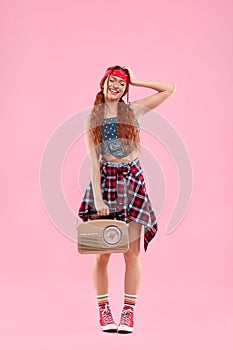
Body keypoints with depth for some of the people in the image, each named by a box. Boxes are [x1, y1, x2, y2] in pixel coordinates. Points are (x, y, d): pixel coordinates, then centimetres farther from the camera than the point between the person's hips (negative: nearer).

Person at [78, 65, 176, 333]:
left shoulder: (134, 110, 8)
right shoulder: (93, 118, 6)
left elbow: (169, 88, 12)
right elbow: (93, 160, -2)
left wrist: (134, 81, 10)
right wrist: (97, 197, -11)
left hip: (132, 181, 1)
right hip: (104, 181, 0)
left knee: (132, 253, -1)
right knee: (102, 253, 1)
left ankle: (128, 312, 5)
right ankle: (103, 310, 12)